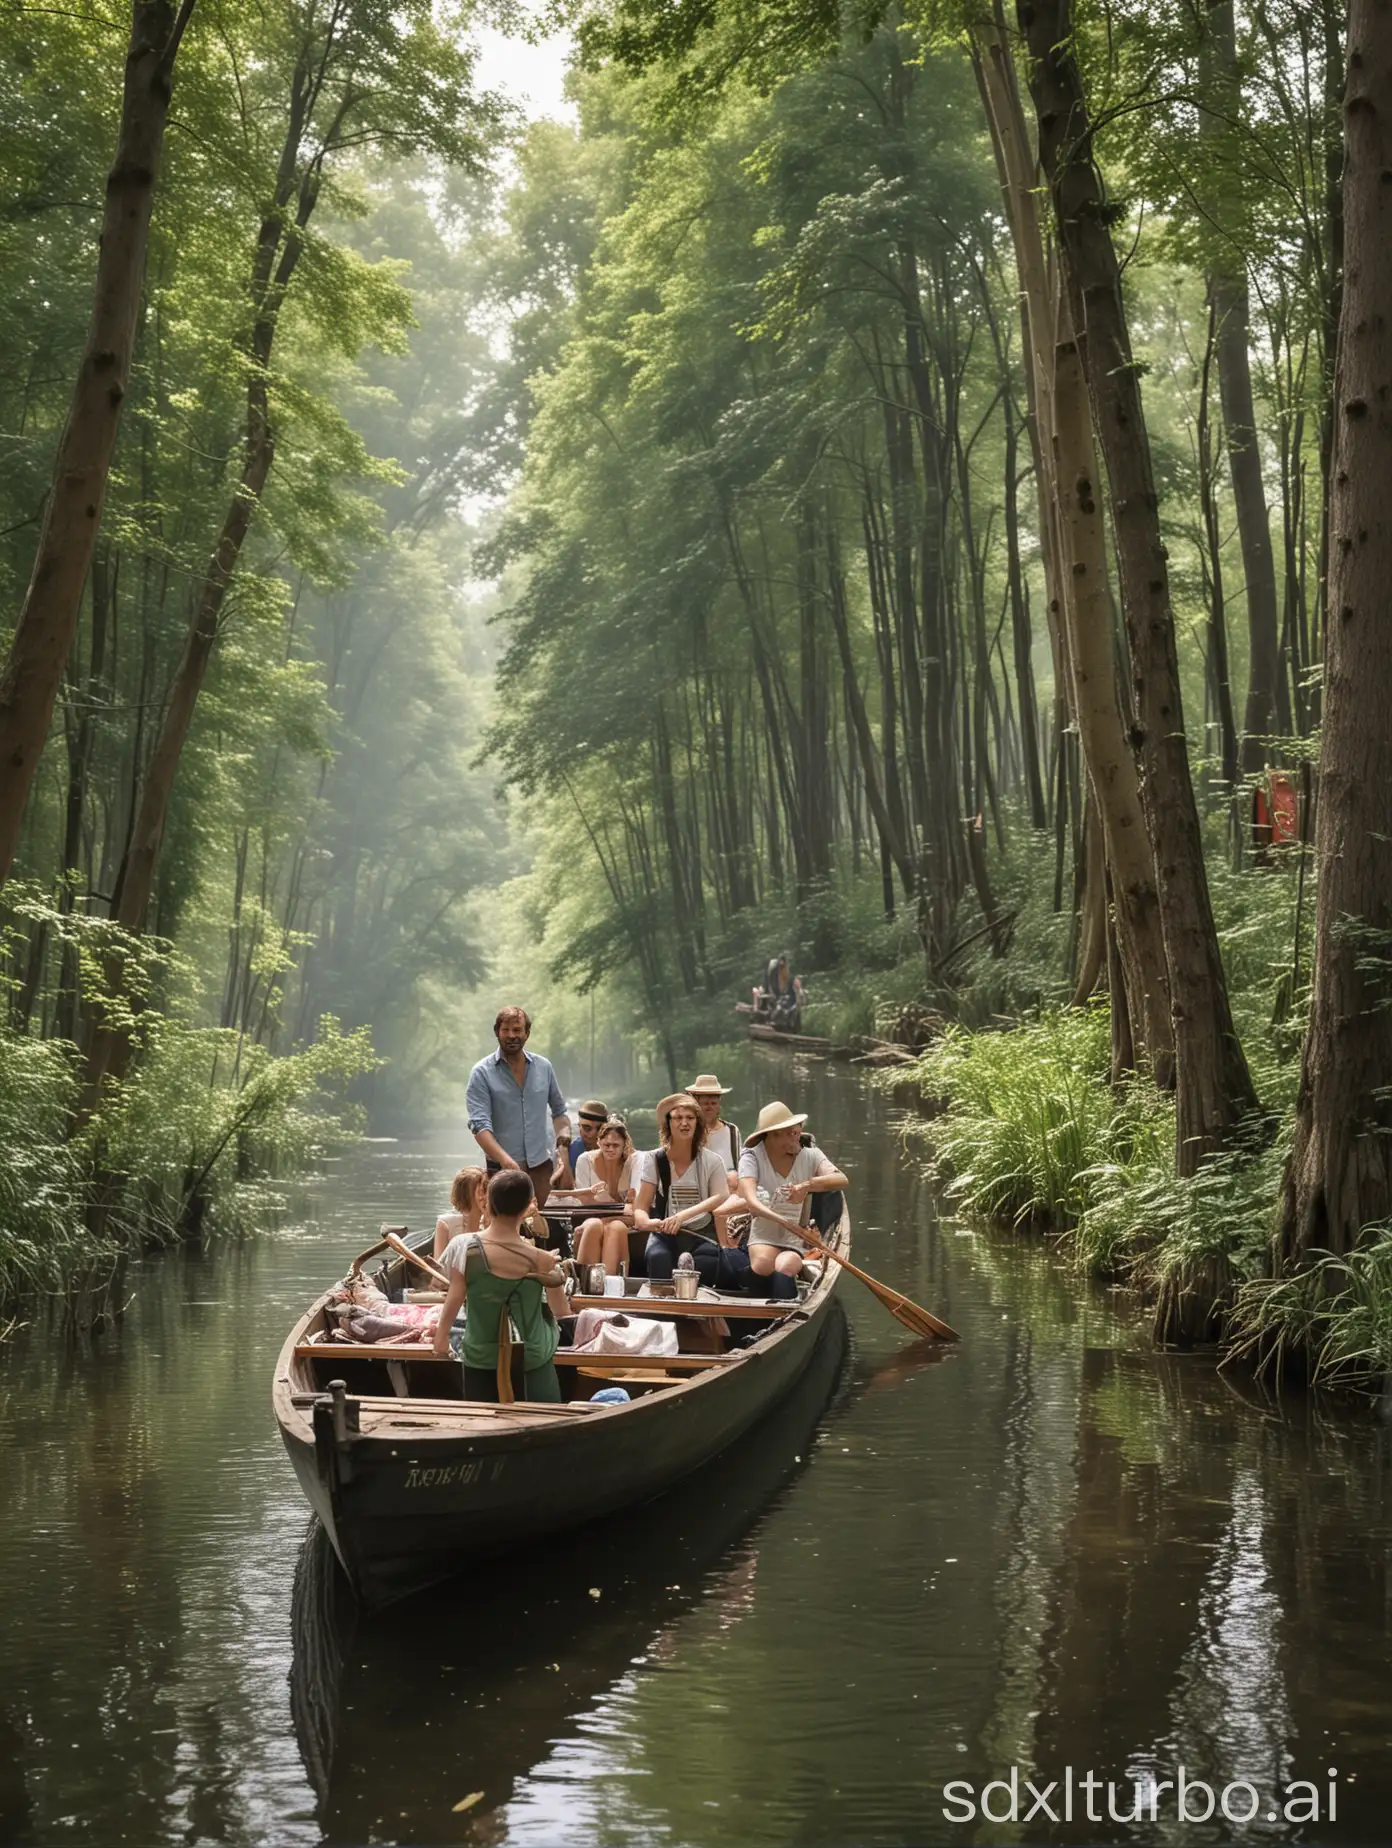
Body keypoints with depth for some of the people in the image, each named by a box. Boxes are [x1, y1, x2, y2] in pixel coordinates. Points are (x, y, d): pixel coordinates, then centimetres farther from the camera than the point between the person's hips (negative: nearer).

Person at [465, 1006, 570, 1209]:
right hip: (503, 1167, -3)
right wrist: (505, 1159, -28)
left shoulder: (543, 1067, 9)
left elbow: (558, 1110, 22)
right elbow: (480, 1125, -14)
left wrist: (564, 1131, 0)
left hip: (541, 1164, 3)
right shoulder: (482, 1073, -4)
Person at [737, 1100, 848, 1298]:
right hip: (764, 1238, -1)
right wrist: (783, 1221, -37)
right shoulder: (752, 1157, -4)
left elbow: (841, 1180, -14)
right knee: (763, 1264, -36)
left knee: (784, 1267, -34)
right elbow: (751, 1201, -19)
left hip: (798, 1240, 1)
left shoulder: (810, 1155, 5)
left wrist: (808, 1185, -33)